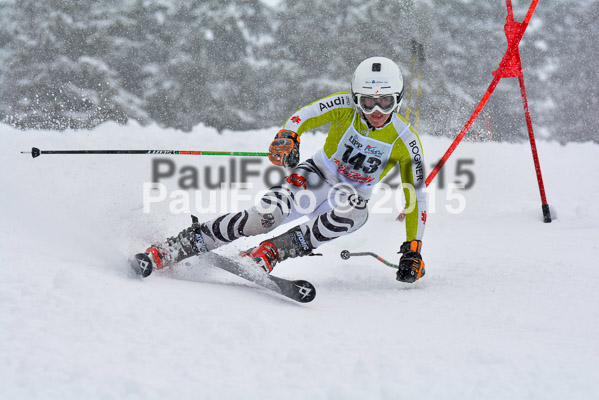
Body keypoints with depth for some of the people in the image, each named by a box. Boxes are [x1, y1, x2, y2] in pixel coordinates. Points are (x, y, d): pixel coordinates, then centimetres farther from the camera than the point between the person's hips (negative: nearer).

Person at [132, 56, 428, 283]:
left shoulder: (405, 141, -14)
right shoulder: (345, 107, -15)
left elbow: (417, 197, -8)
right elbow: (302, 117, -23)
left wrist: (413, 251, -13)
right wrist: (287, 138, -47)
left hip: (353, 197, 1)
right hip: (317, 175, -1)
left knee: (354, 211, -39)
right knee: (265, 215, -29)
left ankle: (269, 253, -37)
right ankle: (166, 251, -27)